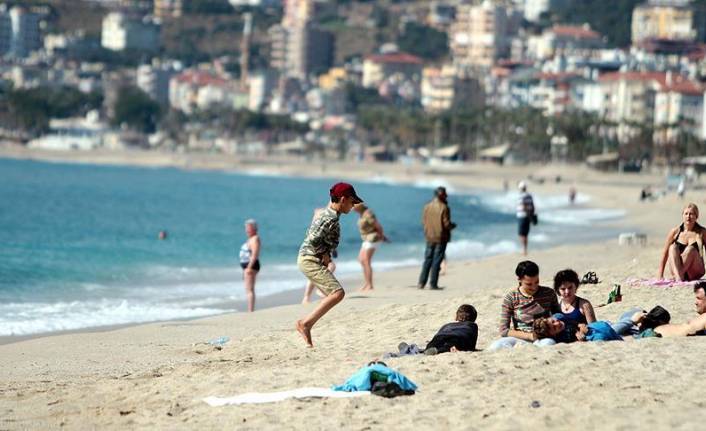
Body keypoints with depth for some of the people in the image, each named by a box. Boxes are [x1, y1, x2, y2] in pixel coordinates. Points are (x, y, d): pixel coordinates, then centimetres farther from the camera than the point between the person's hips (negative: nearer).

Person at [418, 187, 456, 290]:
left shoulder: (427, 207, 2)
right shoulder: (444, 208, -15)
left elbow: (424, 222, 6)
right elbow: (446, 224, -16)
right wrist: (453, 225, 5)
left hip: (429, 237, 5)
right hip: (441, 238, -5)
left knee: (427, 260, 12)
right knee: (436, 261, 0)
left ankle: (421, 283, 9)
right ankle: (433, 284, 1)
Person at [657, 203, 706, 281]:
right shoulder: (675, 232, 1)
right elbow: (665, 254, 5)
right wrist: (660, 275, -1)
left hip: (695, 274, -2)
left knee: (690, 249, -28)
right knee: (673, 248, -26)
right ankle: (678, 277, -49)